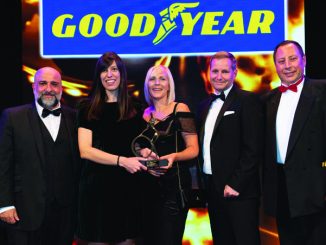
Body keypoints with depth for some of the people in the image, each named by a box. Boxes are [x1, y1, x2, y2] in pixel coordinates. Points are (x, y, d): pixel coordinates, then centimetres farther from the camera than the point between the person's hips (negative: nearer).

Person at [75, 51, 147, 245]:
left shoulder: (135, 109, 9)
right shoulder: (88, 109, 2)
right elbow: (85, 151, -7)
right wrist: (122, 160, -16)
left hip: (128, 187, 2)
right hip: (97, 187, -2)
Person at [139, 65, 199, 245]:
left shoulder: (180, 109, -3)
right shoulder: (145, 114, 11)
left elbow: (193, 149, -6)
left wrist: (173, 157, -24)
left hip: (175, 183, -5)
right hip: (149, 185, 5)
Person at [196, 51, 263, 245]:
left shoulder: (248, 100, -7)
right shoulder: (205, 105, 15)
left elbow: (253, 148, -14)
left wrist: (235, 184, -17)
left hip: (239, 191, -7)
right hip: (213, 190, 7)